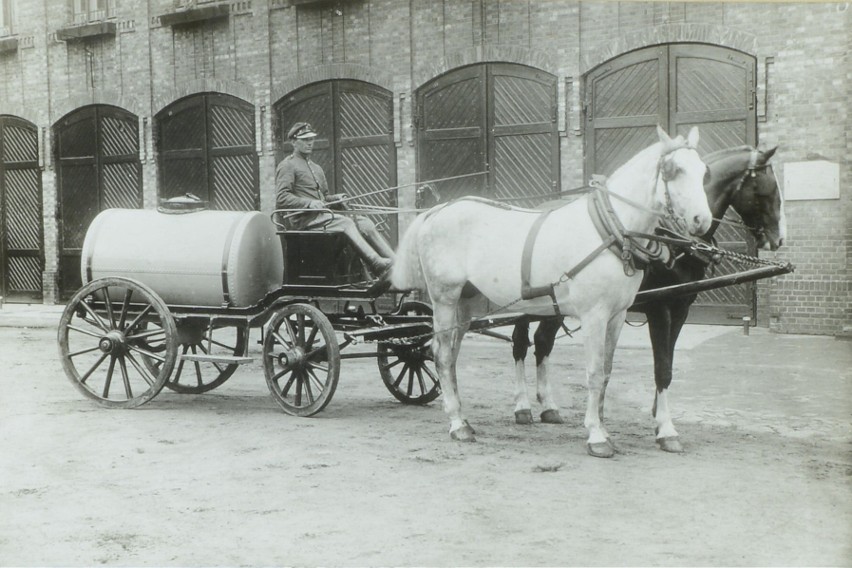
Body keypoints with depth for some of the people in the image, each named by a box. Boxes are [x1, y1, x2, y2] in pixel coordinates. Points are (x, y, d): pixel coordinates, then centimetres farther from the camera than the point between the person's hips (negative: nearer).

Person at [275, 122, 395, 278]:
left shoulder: (316, 168, 28)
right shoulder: (287, 166, 1)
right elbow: (281, 199, -11)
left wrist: (335, 198, 7)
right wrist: (309, 203, -22)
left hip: (322, 215, 8)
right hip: (304, 218, -8)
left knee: (365, 223, -13)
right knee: (346, 223, -30)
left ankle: (394, 262, -24)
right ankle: (379, 266, -39)